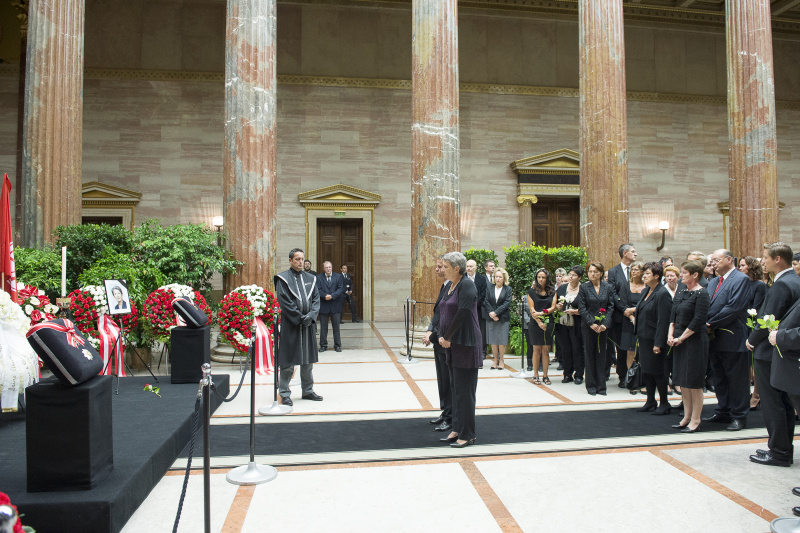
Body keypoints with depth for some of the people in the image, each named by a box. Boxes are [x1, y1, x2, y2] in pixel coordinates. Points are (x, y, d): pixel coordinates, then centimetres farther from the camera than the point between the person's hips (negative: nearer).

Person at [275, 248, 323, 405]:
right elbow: (285, 302, -11)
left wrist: (311, 316, -9)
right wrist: (300, 318, -16)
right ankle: (284, 393, 10)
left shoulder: (310, 279, 13)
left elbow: (316, 299, 7)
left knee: (308, 360, 12)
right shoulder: (283, 279, -3)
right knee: (287, 362, 0)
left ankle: (308, 390, 23)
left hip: (308, 325, 5)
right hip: (290, 325, -5)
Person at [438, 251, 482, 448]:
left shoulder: (467, 286, -14)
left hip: (465, 344, -9)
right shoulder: (450, 287, 13)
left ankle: (467, 434, 8)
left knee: (464, 389, -2)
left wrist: (447, 337, -14)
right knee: (455, 388, 14)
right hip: (452, 344, 9)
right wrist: (441, 336, 2)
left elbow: (462, 314, -21)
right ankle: (457, 430, 24)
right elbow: (443, 312, 13)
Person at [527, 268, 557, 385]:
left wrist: (542, 313, -15)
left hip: (548, 323, 1)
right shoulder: (532, 291, 4)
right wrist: (539, 322, -13)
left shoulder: (552, 292, 9)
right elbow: (531, 309, -3)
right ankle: (535, 375, 8)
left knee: (546, 350, 3)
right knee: (537, 349, 1)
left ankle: (545, 376, 9)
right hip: (536, 323, -1)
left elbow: (553, 307, 2)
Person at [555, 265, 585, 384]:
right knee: (565, 350, 9)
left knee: (577, 349, 2)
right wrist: (557, 306, -3)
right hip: (563, 324, 4)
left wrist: (576, 311, -20)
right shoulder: (562, 288, 10)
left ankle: (578, 375, 14)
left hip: (576, 325, -4)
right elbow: (555, 304, 18)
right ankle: (568, 374, 20)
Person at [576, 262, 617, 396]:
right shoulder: (583, 287, -1)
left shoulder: (608, 287, 4)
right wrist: (592, 323, -13)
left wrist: (604, 324, -11)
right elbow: (582, 308, -4)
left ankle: (601, 386, 13)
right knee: (589, 355, 4)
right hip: (588, 326, -1)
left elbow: (610, 306, 1)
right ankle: (591, 385, 13)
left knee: (601, 354, 6)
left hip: (603, 326, 1)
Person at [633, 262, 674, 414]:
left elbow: (663, 320, -19)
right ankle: (650, 402, 24)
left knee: (658, 372, 2)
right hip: (644, 338, 9)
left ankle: (664, 403, 16)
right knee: (646, 371, 13)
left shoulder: (662, 294, -16)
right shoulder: (645, 291, 11)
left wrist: (658, 343, -20)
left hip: (655, 339, -9)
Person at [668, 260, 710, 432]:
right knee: (682, 381, 12)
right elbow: (673, 315, 12)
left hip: (695, 341, -8)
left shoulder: (701, 294, -12)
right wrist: (671, 335, -1)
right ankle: (687, 417, 22)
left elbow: (698, 320, -17)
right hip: (679, 341, 8)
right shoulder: (680, 293, 11)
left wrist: (681, 338, -13)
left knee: (694, 381, 0)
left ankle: (695, 420, 11)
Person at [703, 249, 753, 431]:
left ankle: (739, 417, 11)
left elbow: (734, 307, -19)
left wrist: (712, 324, -16)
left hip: (732, 338, -8)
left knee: (737, 380, 1)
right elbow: (706, 305, 15)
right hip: (715, 337, 8)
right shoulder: (713, 282, 16)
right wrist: (707, 325, -4)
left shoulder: (741, 279, -9)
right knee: (719, 378, 15)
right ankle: (723, 413, 27)